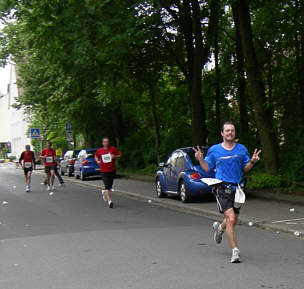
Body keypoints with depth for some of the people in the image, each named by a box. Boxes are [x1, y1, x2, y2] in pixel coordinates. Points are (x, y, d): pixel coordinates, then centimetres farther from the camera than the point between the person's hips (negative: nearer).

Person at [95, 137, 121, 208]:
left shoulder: (113, 149, 1)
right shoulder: (99, 150, 4)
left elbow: (119, 155, 5)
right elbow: (96, 156, 23)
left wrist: (115, 156, -15)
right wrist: (98, 161, 5)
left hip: (112, 170, 2)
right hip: (103, 171, -2)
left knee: (109, 186, 13)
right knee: (107, 186, -13)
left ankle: (104, 192, 45)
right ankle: (109, 201, -16)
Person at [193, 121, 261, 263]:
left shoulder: (242, 149, 9)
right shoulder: (214, 150, 4)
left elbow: (245, 168, 14)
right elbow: (207, 168, 10)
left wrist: (252, 162, -4)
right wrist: (200, 159, -7)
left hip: (237, 188, 3)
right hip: (222, 188, -3)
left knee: (233, 220, 14)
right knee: (231, 219, -16)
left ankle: (220, 227, 49)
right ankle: (235, 251, -10)